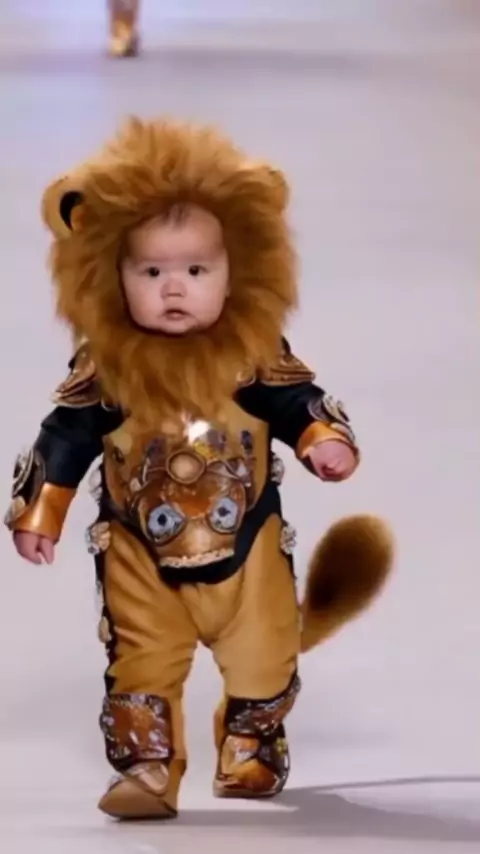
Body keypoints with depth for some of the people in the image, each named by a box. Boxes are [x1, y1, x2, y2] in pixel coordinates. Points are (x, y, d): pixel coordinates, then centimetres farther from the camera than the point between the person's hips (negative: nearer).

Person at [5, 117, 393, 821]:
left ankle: (251, 756, 37)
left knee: (263, 660, 14)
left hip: (247, 546, 1)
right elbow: (66, 437, -7)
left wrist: (324, 438, -26)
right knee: (143, 665, -3)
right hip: (142, 556, -1)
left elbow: (296, 400, -5)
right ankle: (148, 770, 7)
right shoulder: (105, 366, -13)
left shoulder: (254, 352, -11)